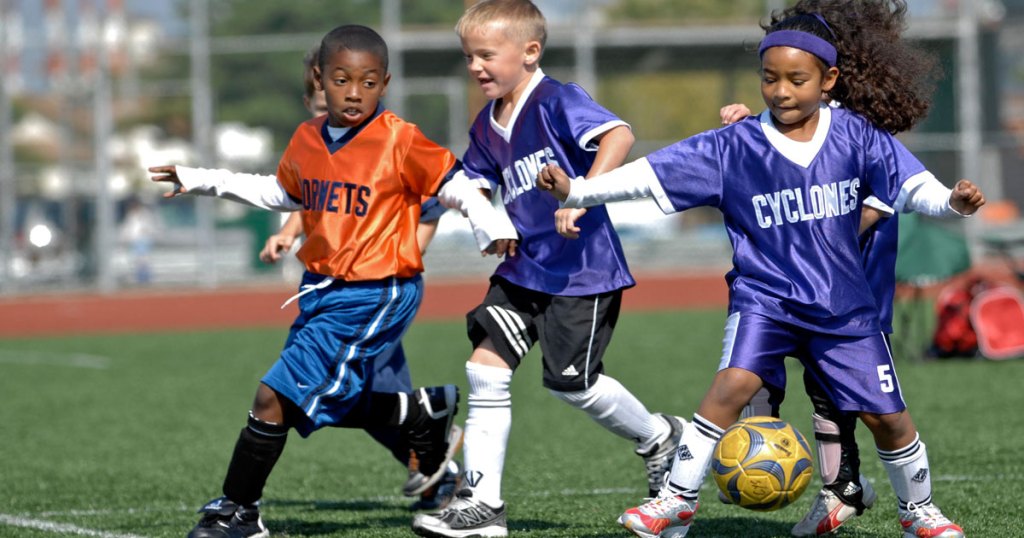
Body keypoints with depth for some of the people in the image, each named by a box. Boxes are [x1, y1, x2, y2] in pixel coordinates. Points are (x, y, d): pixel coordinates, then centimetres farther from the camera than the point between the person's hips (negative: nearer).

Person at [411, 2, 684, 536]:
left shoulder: (556, 102, -16)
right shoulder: (487, 125, 9)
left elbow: (618, 135, -31)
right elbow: (475, 186, 20)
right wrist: (456, 193, -4)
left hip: (582, 270, -8)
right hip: (523, 267, 8)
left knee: (572, 382, -3)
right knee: (486, 367, -3)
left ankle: (658, 438, 25)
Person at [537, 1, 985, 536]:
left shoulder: (856, 135, -5)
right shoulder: (734, 147, -8)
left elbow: (910, 184, -4)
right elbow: (652, 173, -11)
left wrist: (951, 202, -26)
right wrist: (577, 190, -20)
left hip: (844, 305, 2)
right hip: (764, 296, -1)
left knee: (886, 415, 4)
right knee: (734, 383, -25)